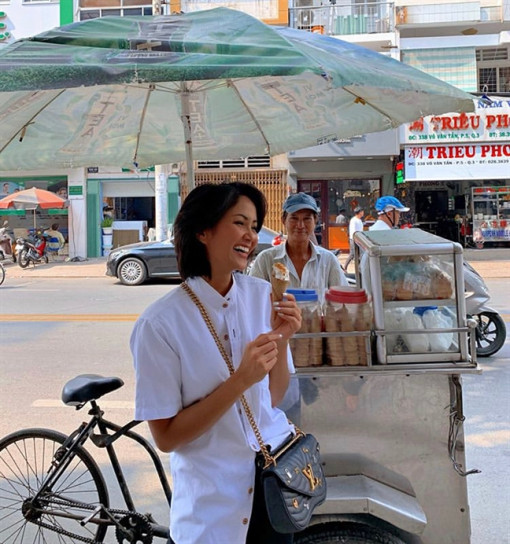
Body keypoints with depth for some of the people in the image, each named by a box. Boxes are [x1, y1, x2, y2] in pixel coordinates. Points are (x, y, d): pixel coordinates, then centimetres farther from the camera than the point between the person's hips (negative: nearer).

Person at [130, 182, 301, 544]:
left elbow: (275, 398, 0)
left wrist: (281, 340, -18)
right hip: (213, 499, -4)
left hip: (277, 470, 4)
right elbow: (166, 436, -16)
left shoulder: (263, 295, -6)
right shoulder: (160, 323, -20)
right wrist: (241, 381, -26)